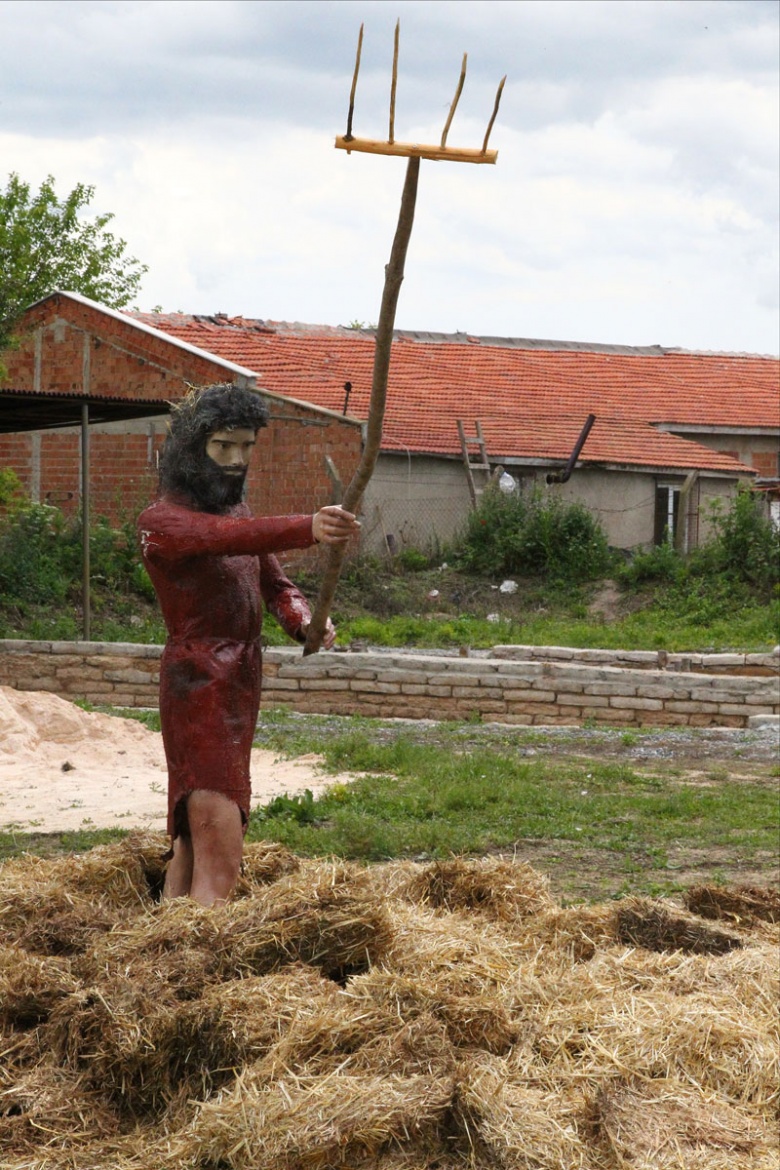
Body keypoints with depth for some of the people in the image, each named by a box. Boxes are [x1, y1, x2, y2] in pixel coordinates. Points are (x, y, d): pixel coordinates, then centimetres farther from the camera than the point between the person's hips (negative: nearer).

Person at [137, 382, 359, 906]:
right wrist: (308, 529, -48)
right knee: (220, 860, -20)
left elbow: (274, 584, 14)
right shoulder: (161, 521, -12)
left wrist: (304, 621, -10)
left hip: (241, 687, 9)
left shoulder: (238, 510, 16)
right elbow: (227, 536, -32)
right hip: (199, 688, -9)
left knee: (191, 839, 14)